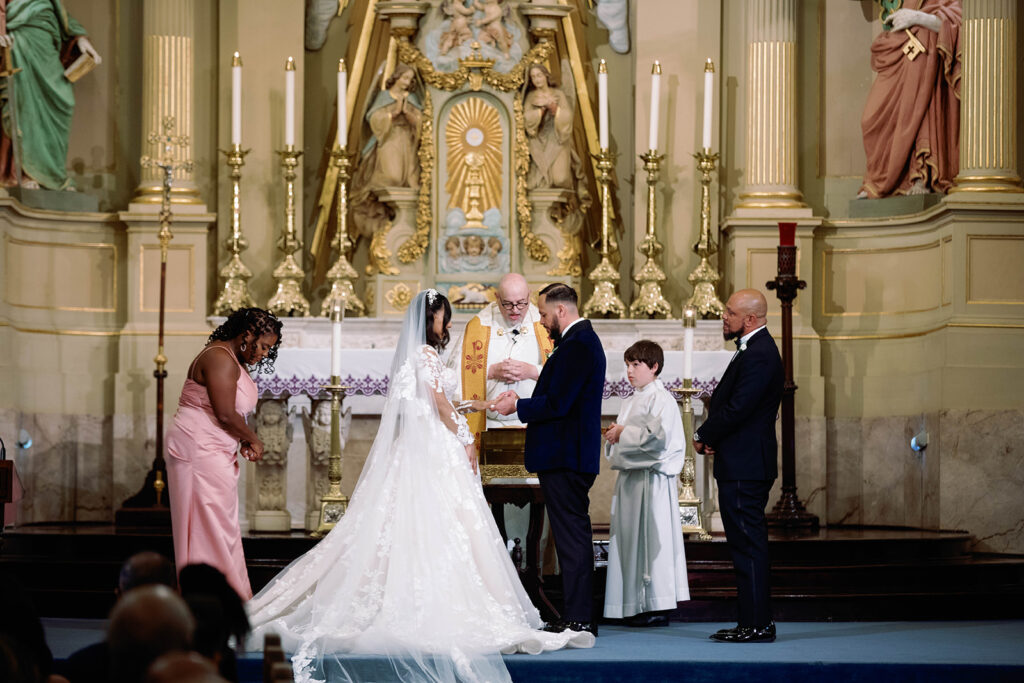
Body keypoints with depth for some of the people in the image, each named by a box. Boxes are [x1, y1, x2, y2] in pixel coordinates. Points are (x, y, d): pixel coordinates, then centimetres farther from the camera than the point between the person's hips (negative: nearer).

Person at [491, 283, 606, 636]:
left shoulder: (577, 345, -16)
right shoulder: (582, 340, 17)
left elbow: (557, 404, -21)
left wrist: (517, 407, -8)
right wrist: (523, 400, 9)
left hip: (564, 460, -11)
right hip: (569, 457, 11)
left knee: (572, 536, -8)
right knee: (574, 536, 13)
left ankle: (577, 618, -6)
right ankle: (580, 616, 18)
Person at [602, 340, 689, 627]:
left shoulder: (661, 399, -8)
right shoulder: (629, 402, 20)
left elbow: (656, 436, -20)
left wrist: (623, 434, -13)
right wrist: (613, 436, 7)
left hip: (652, 477, -9)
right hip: (629, 479, 9)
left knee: (652, 537, -8)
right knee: (630, 539, 8)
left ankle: (658, 606, -5)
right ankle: (636, 606, 12)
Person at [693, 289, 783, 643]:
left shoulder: (759, 355, -17)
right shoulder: (755, 349, 18)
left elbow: (737, 409, -22)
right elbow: (728, 402, 20)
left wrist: (703, 436, -7)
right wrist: (710, 434, 3)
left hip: (744, 467, -11)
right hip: (743, 465, 11)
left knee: (748, 544, -7)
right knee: (746, 544, 13)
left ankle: (756, 624, -5)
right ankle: (755, 621, 17)